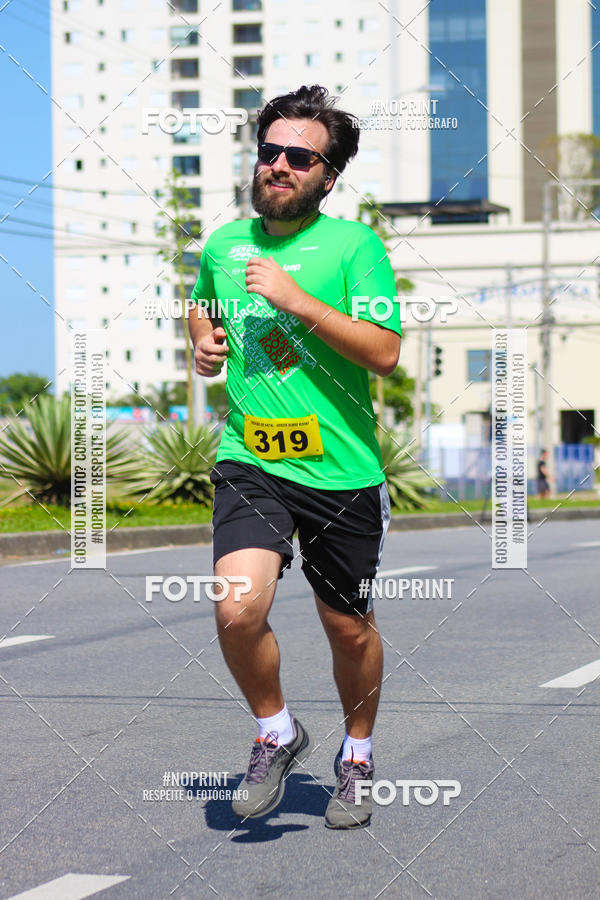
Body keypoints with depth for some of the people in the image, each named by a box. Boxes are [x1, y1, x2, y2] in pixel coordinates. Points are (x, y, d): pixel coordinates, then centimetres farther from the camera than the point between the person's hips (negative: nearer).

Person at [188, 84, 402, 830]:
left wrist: (295, 298, -20)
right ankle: (276, 733, 6)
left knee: (349, 629, 12)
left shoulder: (354, 245, -5)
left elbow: (385, 352, -15)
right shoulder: (223, 245, 7)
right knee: (238, 609, -21)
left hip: (343, 470, -1)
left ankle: (356, 755, 39)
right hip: (251, 463, 2)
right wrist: (204, 343, 6)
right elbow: (202, 307, 29)